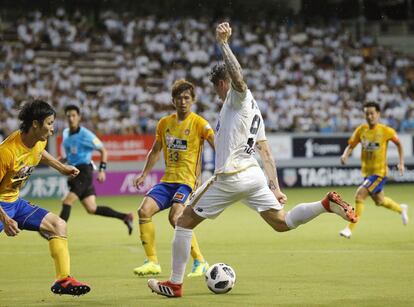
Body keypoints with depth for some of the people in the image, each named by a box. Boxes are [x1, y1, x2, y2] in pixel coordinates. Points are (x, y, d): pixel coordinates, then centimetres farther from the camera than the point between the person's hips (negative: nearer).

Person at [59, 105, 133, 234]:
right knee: (91, 209, 7)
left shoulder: (85, 134, -11)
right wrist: (64, 159, 10)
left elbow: (103, 151, -6)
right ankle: (125, 217, 18)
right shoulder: (65, 133, 11)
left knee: (67, 202, -16)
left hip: (84, 172, -8)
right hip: (74, 173, 8)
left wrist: (102, 170, -15)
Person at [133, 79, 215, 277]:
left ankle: (200, 262, -16)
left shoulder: (198, 123, -4)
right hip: (168, 179, 6)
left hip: (187, 180, -6)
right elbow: (155, 151, 24)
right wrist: (144, 175, 19)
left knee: (175, 217, -27)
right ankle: (152, 262, -3)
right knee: (144, 210, -13)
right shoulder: (164, 123, 13)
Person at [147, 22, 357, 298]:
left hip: (230, 177, -8)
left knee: (185, 222, 4)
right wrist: (275, 187, 18)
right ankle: (327, 204, -11)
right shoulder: (255, 110, 21)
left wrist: (223, 43, -27)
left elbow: (238, 77, -31)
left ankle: (175, 284, 6)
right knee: (282, 223, 8)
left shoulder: (239, 97, -5)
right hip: (254, 175, 8)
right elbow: (266, 153, 19)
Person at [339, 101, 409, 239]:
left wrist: (401, 163, 0)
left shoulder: (386, 131, -11)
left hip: (379, 172, -6)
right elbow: (350, 146, 2)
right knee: (379, 201, 22)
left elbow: (399, 144, 5)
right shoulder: (361, 130, -2)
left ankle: (350, 229, -16)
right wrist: (345, 155, -20)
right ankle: (401, 209, 52)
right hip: (367, 171, 6)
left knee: (359, 195, -22)